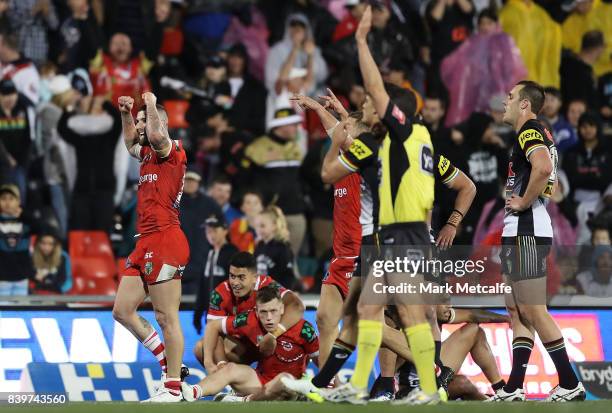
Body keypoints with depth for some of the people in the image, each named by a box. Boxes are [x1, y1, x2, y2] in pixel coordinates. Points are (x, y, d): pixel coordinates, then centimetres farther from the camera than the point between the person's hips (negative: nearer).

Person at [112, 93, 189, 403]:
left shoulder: (171, 150, -7)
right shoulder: (147, 154, 19)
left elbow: (156, 134, -31)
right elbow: (131, 143, 43)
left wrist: (151, 103, -17)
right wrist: (125, 113, 31)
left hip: (164, 240, -10)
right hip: (145, 243, 10)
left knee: (166, 317, -8)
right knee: (122, 310, 10)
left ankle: (173, 388, -6)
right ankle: (169, 362, 17)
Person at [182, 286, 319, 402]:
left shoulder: (302, 329, -20)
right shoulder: (250, 321, -14)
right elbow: (213, 326, -2)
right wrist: (208, 362, -5)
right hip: (261, 379, 3)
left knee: (284, 379, -38)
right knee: (230, 369, -24)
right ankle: (194, 392, -49)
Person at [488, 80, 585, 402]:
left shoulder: (529, 131, -12)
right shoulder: (537, 134, 21)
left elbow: (543, 168, -32)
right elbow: (550, 181, 35)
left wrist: (524, 202, -20)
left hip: (525, 233, -11)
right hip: (519, 233, 11)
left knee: (533, 311, -10)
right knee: (518, 311, 11)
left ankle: (570, 385, -9)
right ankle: (513, 390, 13)